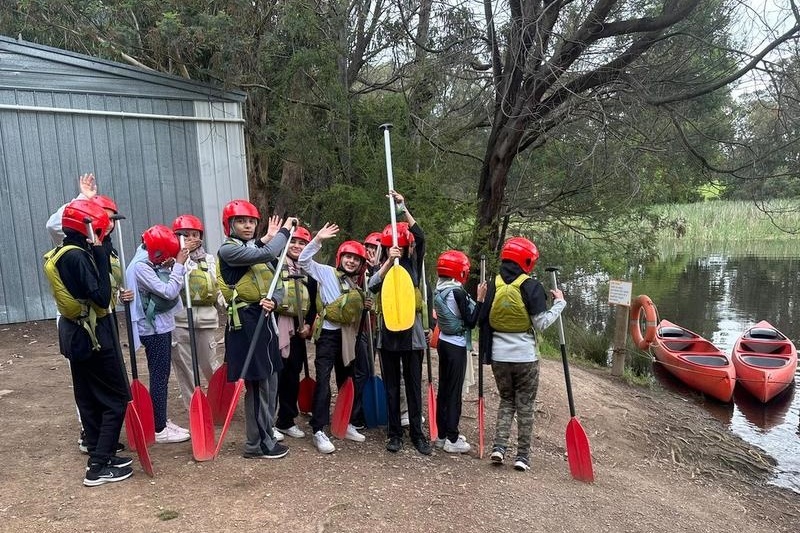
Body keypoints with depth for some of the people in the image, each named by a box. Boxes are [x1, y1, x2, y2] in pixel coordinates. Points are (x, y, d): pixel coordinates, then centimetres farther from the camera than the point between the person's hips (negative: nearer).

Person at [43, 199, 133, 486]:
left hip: (74, 333, 10)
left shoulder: (59, 255, 10)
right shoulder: (77, 256, -20)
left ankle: (99, 456, 27)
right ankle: (98, 467, 2)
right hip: (92, 335, -10)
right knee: (116, 399, -1)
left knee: (88, 398, 16)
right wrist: (100, 255, -23)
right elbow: (101, 298, -24)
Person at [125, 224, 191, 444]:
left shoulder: (152, 262, 7)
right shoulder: (140, 266, -19)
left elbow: (170, 287, 7)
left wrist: (175, 265, -6)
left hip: (161, 324, 9)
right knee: (159, 377, -3)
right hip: (152, 328, -9)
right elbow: (168, 292, -23)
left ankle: (162, 421, 25)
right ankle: (160, 429, 6)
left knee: (162, 375, 15)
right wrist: (178, 265, -17)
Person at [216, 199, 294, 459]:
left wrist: (273, 300, -13)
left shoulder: (258, 250, 17)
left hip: (265, 320, 8)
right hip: (245, 322, -8)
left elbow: (278, 287, 10)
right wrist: (284, 230, -9)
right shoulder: (228, 250, -8)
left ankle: (266, 435, 26)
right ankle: (256, 444, 8)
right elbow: (267, 253, -24)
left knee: (270, 381, 13)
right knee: (257, 383, -4)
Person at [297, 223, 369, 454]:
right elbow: (304, 261, -13)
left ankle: (346, 423, 26)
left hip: (347, 336, 7)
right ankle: (319, 431, -5)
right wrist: (318, 239, -23)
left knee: (346, 380, 14)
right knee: (324, 380, -8)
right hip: (328, 334, -6)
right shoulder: (326, 272, -2)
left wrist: (364, 304, 3)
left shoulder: (356, 283, 16)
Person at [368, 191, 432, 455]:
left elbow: (420, 238, -13)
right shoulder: (383, 269, 4)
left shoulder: (413, 265, 2)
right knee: (391, 385, 9)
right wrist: (389, 261, -28)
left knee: (413, 385, 6)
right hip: (389, 332, 1)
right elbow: (373, 286, -17)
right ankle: (394, 433, 18)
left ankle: (417, 433, 16)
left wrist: (403, 208, -17)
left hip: (411, 331, -1)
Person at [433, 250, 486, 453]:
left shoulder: (439, 291, 6)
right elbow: (470, 322, -17)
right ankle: (452, 439, 6)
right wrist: (480, 299, -17)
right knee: (454, 392, -1)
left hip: (444, 342, 8)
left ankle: (442, 434, 22)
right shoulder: (458, 292, -18)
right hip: (456, 346, -8)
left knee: (443, 388, 13)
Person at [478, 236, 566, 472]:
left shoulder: (492, 286, 0)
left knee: (506, 401, 19)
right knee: (525, 406, 11)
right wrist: (559, 303, -1)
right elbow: (541, 323, -11)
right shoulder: (531, 287, -11)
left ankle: (499, 446, 6)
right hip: (525, 357, -3)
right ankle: (522, 455, 15)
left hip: (499, 357, 3)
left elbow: (482, 321, 0)